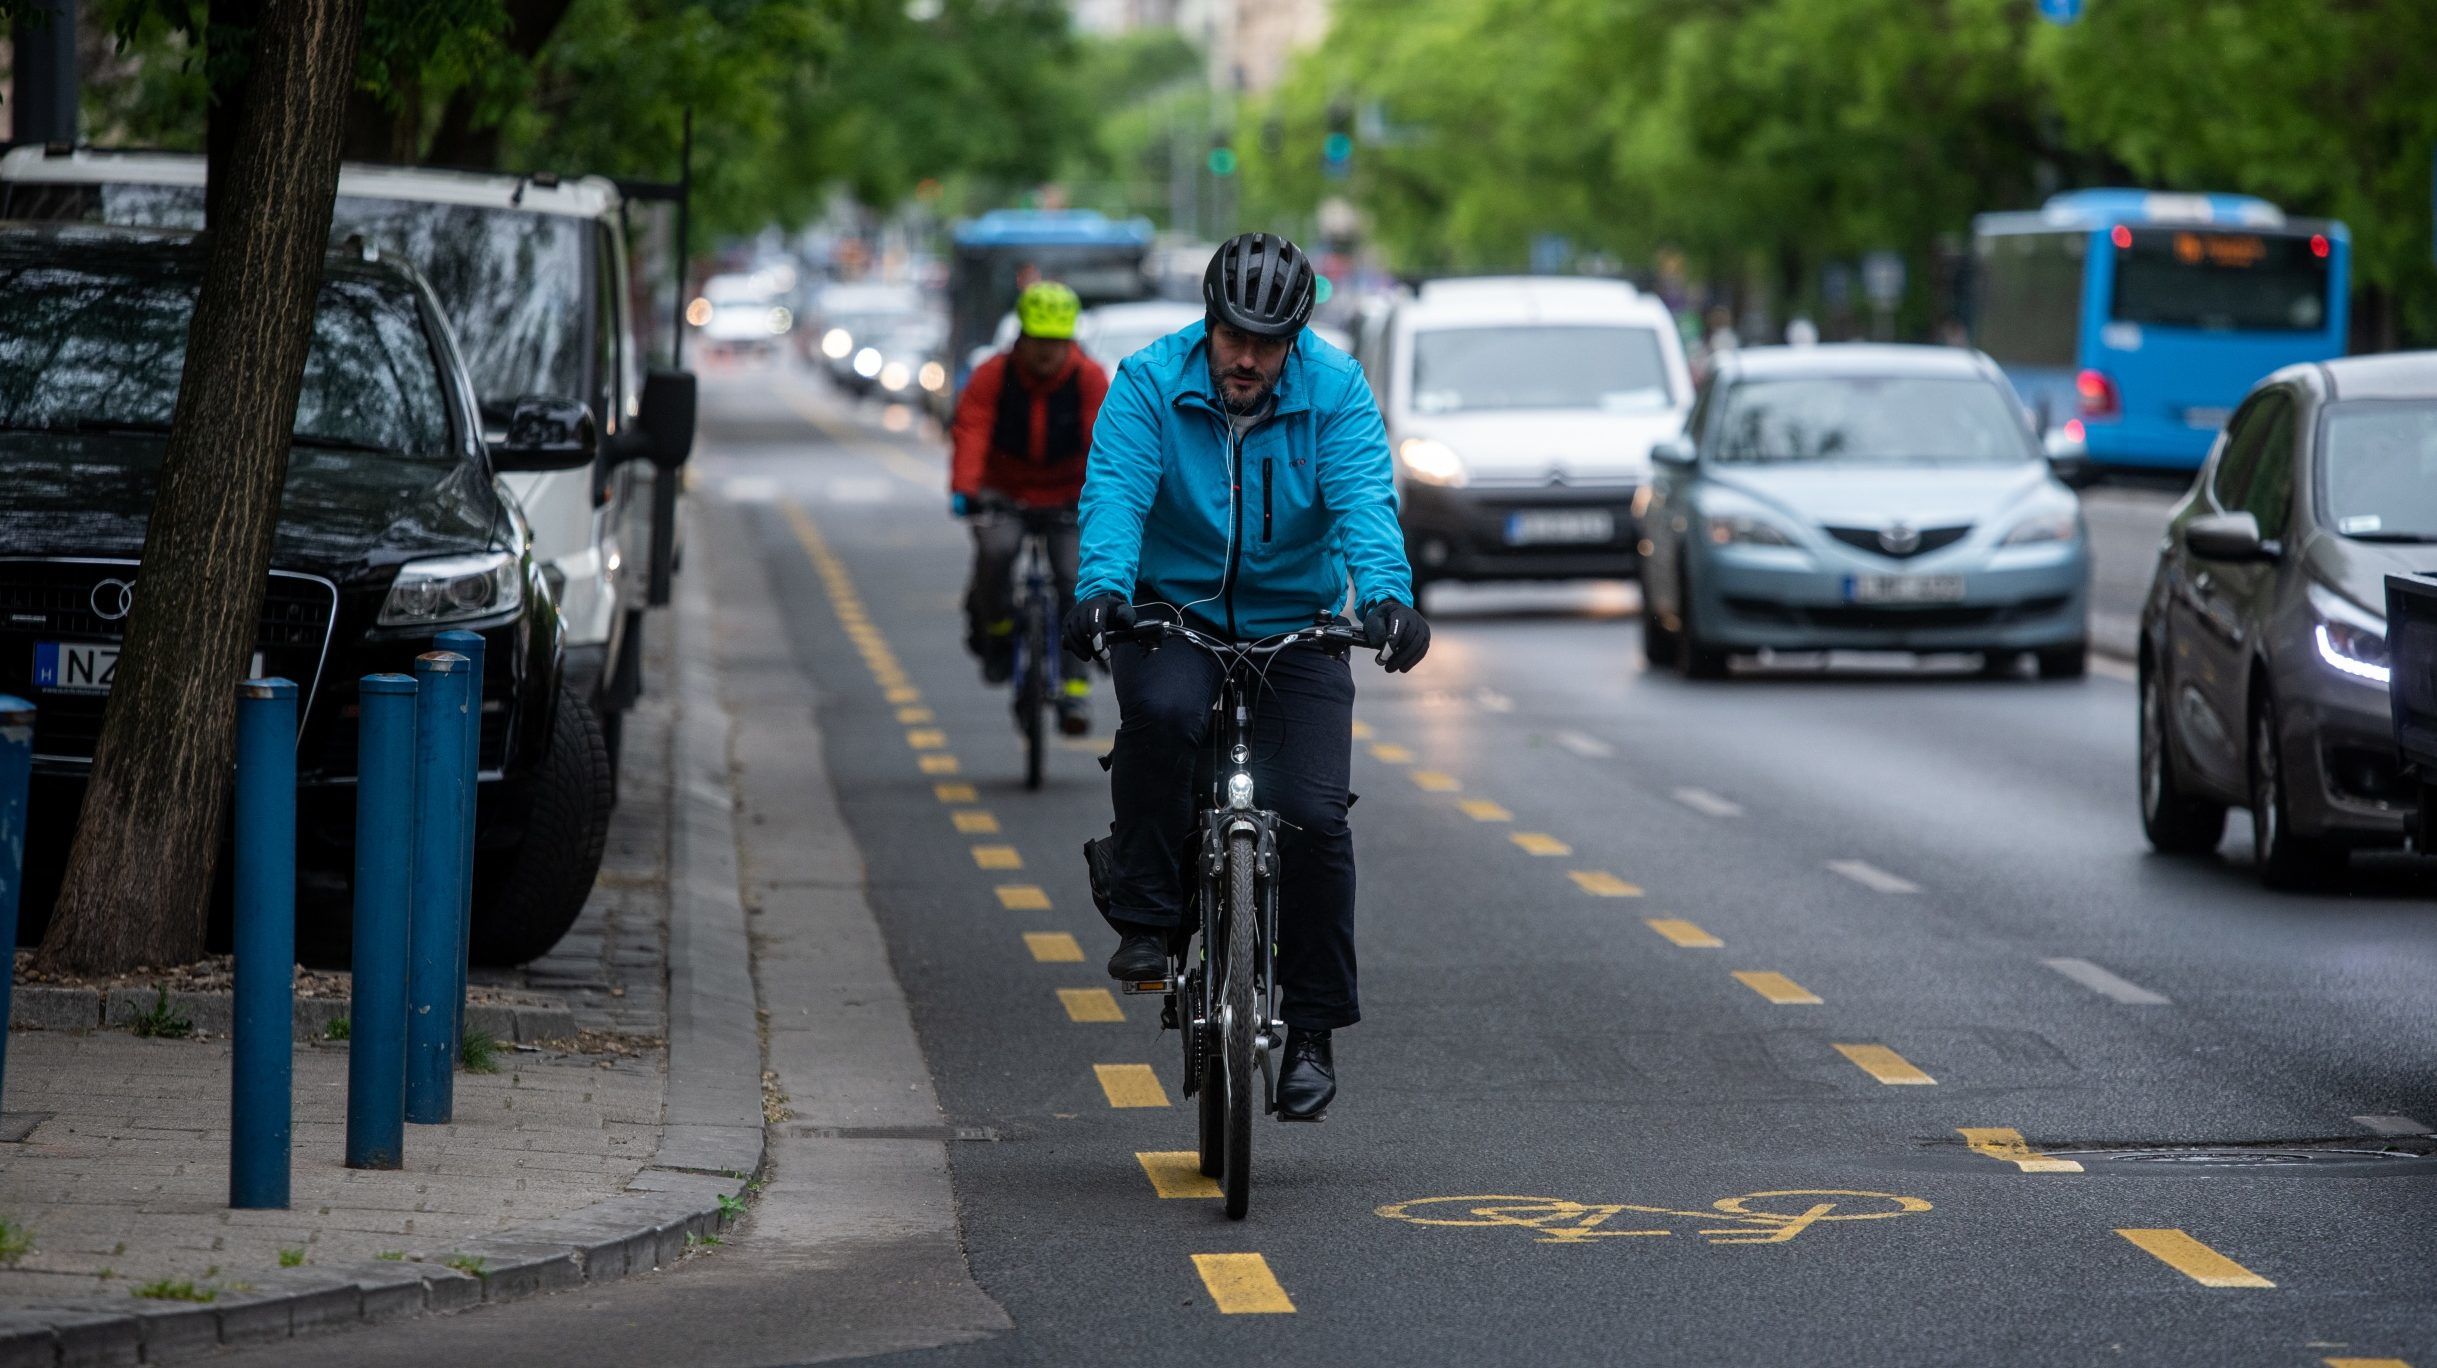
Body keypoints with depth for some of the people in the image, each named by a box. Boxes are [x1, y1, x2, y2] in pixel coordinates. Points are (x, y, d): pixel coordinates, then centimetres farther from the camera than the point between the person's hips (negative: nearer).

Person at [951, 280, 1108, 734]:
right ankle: (995, 631, -4)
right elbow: (971, 433, -24)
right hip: (1003, 493, 0)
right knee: (996, 549, -31)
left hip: (1066, 497, 0)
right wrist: (964, 489, -41)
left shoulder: (1089, 378, -12)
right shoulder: (993, 376, -13)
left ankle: (1075, 686, -13)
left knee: (1075, 577, -18)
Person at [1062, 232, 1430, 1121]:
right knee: (1163, 713, -35)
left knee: (1313, 816, -11)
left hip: (1295, 625, 1)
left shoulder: (1335, 391, -9)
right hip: (1173, 610, -1)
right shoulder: (1150, 382, -10)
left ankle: (1311, 1029, 5)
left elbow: (1364, 500, -21)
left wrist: (1387, 594, -40)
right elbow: (1115, 492, -21)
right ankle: (1145, 914, -16)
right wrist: (1103, 587, -41)